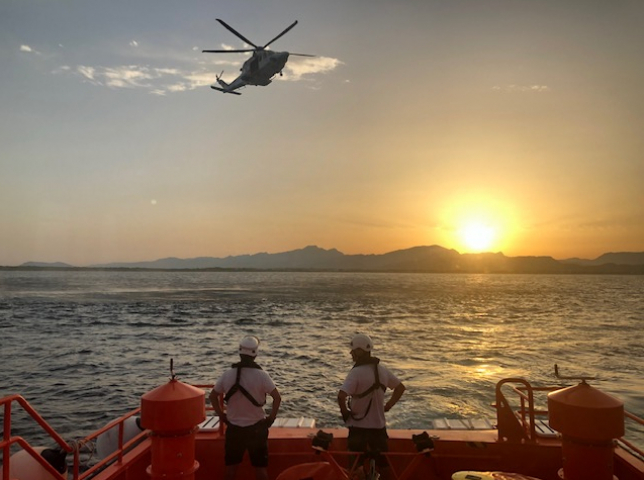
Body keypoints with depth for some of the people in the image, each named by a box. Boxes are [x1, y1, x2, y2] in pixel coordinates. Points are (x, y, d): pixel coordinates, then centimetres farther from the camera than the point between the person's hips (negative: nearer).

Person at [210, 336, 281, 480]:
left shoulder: (227, 374, -6)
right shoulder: (261, 375, -14)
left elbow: (213, 396, 3)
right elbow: (277, 398, -19)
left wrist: (221, 415, 11)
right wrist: (271, 418, -6)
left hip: (234, 427, 2)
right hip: (256, 427, -2)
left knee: (231, 466, 16)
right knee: (260, 467, 9)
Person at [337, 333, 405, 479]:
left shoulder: (356, 372, -19)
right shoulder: (382, 370, 1)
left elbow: (341, 396, -31)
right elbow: (400, 387, 13)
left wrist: (345, 412, -13)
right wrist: (389, 405, 13)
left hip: (359, 425, -6)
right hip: (379, 425, 6)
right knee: (383, 463, 18)